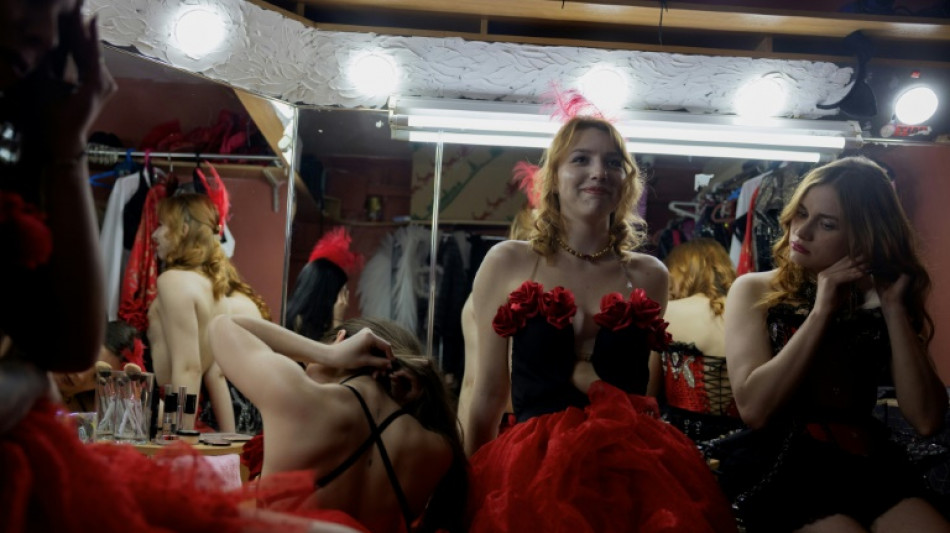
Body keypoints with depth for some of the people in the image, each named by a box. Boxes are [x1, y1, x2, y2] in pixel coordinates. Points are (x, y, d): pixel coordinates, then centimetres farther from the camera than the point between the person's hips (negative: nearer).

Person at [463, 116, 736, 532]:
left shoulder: (650, 276, 10)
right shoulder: (507, 263, 5)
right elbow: (488, 394, 9)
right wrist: (471, 482, 14)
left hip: (632, 465, 2)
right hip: (535, 463, -2)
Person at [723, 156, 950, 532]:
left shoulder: (879, 300, 9)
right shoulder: (754, 291, 2)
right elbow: (754, 409, -12)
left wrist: (894, 309, -6)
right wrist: (821, 310, -11)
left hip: (874, 469, 3)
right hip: (789, 473, -3)